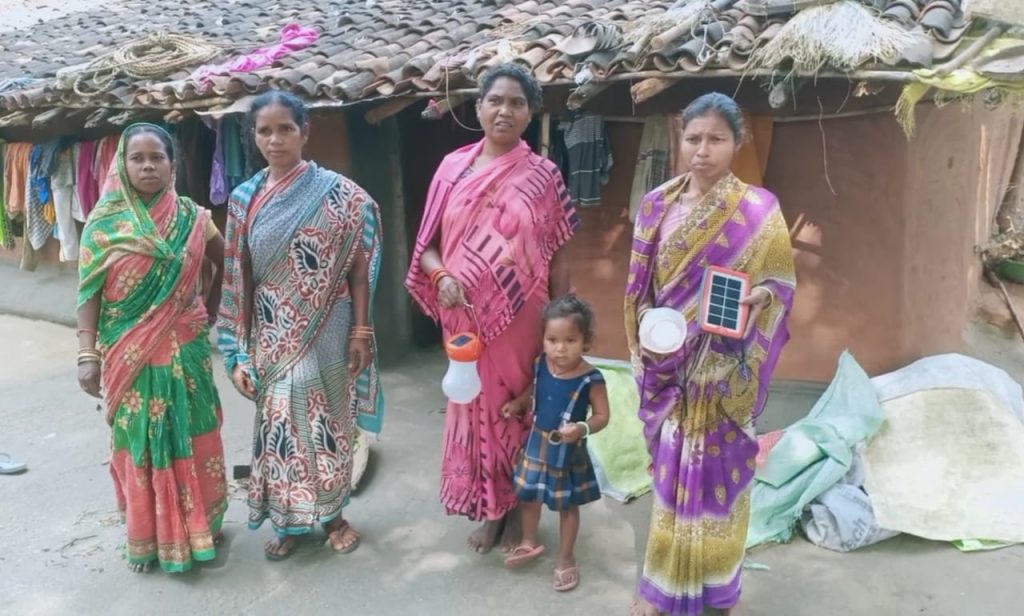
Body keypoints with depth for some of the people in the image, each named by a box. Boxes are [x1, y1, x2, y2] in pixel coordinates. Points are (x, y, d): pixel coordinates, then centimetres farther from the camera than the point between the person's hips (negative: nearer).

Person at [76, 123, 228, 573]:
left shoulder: (192, 217, 0)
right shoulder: (104, 222, -4)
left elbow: (227, 264, 16)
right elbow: (89, 292, -6)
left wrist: (210, 309, 12)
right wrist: (87, 355, -12)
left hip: (185, 352, 1)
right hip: (129, 357, -1)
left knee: (191, 438, 10)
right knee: (142, 442, 9)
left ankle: (198, 526, 28)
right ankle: (149, 536, 25)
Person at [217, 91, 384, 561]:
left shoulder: (338, 194, -6)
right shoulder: (244, 199, 2)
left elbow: (359, 266, -5)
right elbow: (237, 278, 3)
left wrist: (361, 332, -9)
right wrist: (239, 350, 2)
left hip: (325, 332, -2)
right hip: (272, 335, 2)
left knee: (326, 418, 9)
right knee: (279, 421, 11)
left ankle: (331, 514, 29)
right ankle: (286, 520, 30)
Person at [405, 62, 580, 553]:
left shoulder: (542, 176, -3)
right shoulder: (453, 168, 1)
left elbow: (557, 256, -1)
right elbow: (429, 244, 4)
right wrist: (441, 276, -17)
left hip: (521, 319, -1)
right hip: (466, 318, 2)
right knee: (476, 407, 12)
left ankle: (518, 510, 32)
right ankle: (488, 509, 32)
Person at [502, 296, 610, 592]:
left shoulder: (590, 379, -26)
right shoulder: (541, 364, -11)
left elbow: (602, 416, -17)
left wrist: (582, 428, -35)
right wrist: (518, 403, -1)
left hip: (568, 451, -5)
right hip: (537, 443, 5)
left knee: (567, 505, 15)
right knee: (528, 496, 22)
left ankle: (566, 558, 36)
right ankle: (529, 543, 48)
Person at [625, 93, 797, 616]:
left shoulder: (758, 209, -8)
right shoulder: (657, 205, 3)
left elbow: (782, 282, -5)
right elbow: (640, 285, 8)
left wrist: (758, 297, -25)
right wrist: (647, 332, -1)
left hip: (724, 366, -3)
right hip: (669, 363, 3)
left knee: (718, 471, 8)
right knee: (673, 471, 12)